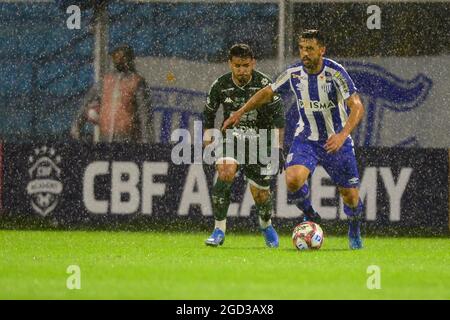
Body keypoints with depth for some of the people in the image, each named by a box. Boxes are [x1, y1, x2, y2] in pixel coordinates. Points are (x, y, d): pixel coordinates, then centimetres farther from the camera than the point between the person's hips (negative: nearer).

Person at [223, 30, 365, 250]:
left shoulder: (335, 73, -19)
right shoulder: (293, 73, -7)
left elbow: (357, 107, -24)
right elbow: (268, 92, 11)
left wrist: (342, 135, -39)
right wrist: (240, 113, 10)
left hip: (336, 141, -2)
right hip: (306, 139, 2)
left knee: (349, 194, 3)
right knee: (293, 180, -24)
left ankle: (354, 232, 35)